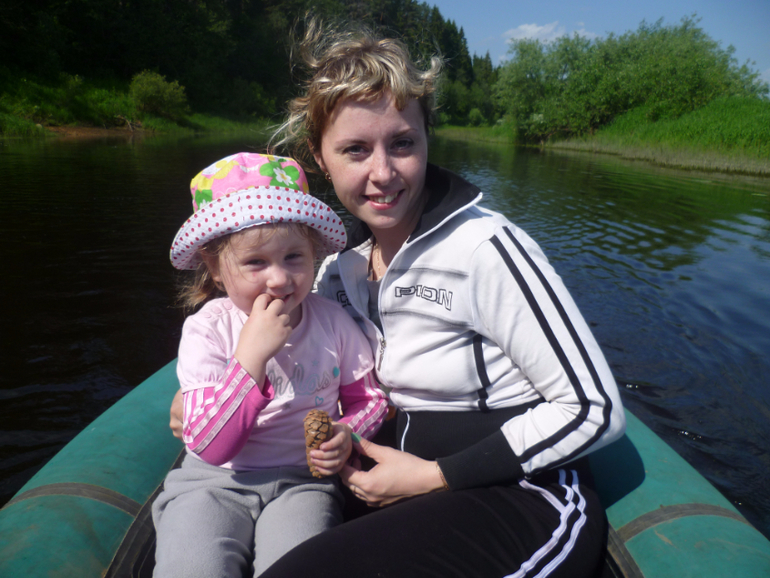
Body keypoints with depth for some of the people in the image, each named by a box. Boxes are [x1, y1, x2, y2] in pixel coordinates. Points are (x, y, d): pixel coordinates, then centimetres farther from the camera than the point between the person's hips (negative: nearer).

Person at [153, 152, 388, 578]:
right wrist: (252, 354, -29)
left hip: (302, 479, 1)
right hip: (215, 480, 0)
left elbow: (368, 396, 8)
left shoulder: (331, 320, -6)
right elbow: (210, 447, -19)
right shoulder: (207, 330, -12)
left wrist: (348, 433, -15)